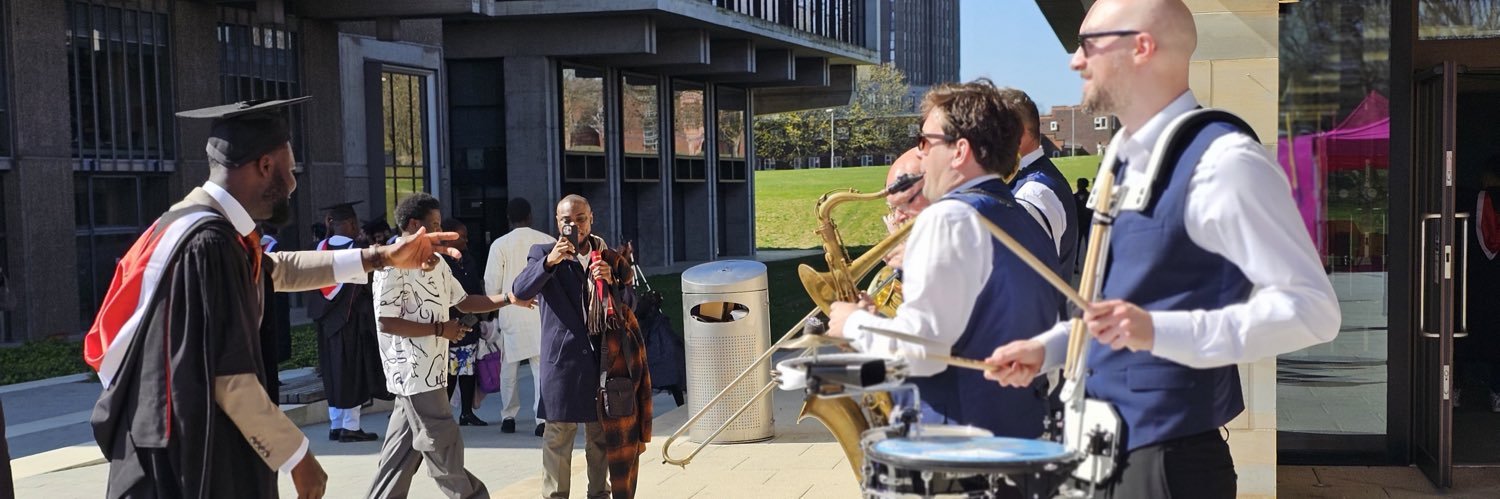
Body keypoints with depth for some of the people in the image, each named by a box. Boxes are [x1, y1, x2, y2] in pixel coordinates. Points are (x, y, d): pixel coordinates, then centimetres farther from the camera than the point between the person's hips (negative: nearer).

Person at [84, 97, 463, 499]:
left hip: (182, 450, 10)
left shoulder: (205, 224, 6)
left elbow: (273, 270, 25)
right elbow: (228, 377, -24)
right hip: (188, 459, -9)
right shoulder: (209, 243, -22)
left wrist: (380, 257, 27)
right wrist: (297, 456, -14)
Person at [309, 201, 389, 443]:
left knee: (334, 373, 12)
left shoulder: (321, 247, 3)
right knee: (354, 373, 0)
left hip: (327, 322, 6)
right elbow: (365, 290, -12)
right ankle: (350, 426, 0)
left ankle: (335, 424, 16)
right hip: (352, 322, -6)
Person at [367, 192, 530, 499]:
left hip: (429, 369, 9)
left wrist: (509, 299, 4)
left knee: (405, 448, 12)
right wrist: (440, 329, -18)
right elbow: (386, 323, -19)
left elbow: (462, 301, 16)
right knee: (442, 444, 1)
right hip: (414, 371, -9)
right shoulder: (393, 265, -15)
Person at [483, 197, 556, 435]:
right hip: (542, 312, 0)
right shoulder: (548, 242, -1)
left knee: (509, 367, 12)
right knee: (542, 365, 1)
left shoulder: (500, 245, -4)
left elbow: (491, 283, -2)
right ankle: (542, 418, -6)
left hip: (511, 314, 0)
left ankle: (508, 416, 17)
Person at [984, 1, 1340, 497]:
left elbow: (1311, 307, -19)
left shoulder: (1222, 160, -16)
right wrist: (1047, 347, 9)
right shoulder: (1128, 159, 11)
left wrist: (1159, 331, -28)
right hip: (1104, 451, 8)